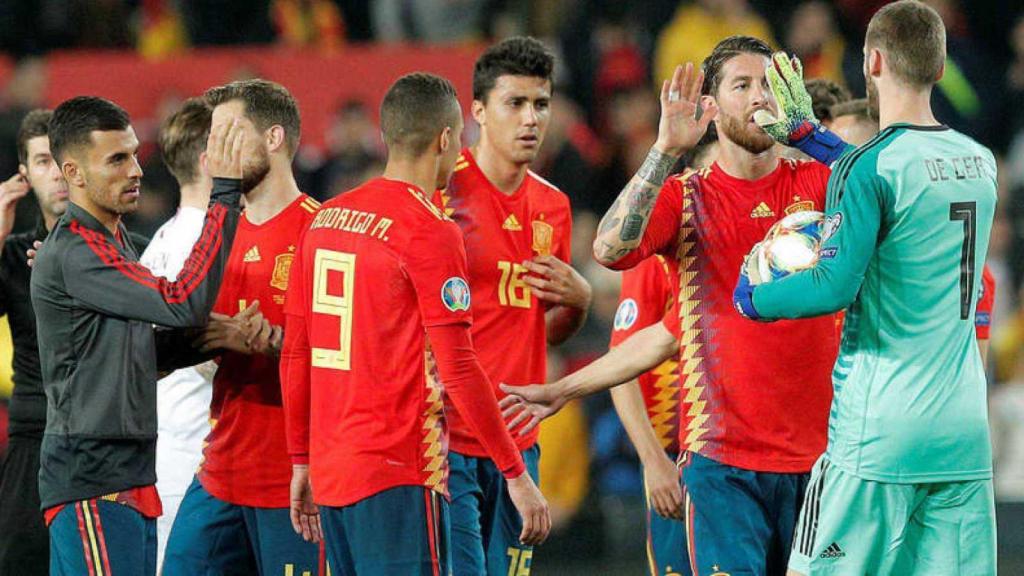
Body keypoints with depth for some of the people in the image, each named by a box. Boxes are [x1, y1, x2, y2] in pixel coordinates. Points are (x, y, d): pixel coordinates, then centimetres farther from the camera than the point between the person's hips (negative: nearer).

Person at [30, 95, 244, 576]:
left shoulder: (112, 243, 17)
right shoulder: (73, 253, -16)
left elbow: (144, 349, 21)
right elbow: (183, 303, -23)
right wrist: (224, 194, -21)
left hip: (128, 477, 10)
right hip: (93, 484, -10)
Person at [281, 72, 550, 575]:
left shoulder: (325, 219, 11)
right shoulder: (431, 231, -10)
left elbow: (294, 356, 14)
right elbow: (457, 369, -14)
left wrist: (302, 462, 21)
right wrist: (516, 475, -9)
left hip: (329, 472, 8)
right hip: (397, 476, -8)